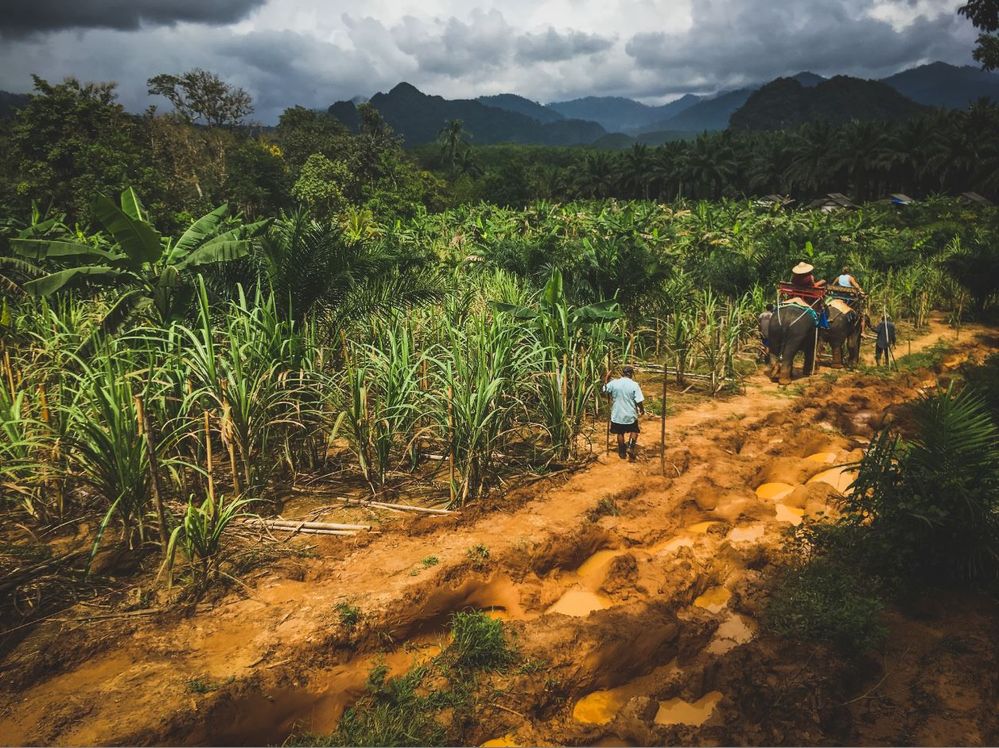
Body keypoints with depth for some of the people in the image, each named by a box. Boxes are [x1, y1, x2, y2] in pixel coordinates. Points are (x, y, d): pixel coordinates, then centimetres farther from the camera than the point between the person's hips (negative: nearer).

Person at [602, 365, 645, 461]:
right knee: (634, 431, 21)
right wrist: (642, 410, 4)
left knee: (620, 433, 18)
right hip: (630, 415, -2)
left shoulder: (613, 383, -8)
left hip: (617, 415, 2)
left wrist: (607, 379, 18)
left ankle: (622, 453, 27)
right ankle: (630, 447, 2)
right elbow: (639, 401, -14)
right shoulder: (634, 385, -14)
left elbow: (604, 391, 9)